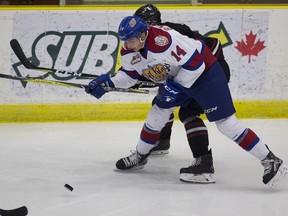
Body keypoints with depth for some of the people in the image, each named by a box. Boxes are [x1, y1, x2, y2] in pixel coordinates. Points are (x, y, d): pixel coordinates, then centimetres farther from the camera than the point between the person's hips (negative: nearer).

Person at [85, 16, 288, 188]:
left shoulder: (161, 40, -35)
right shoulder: (129, 50, -7)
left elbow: (194, 62, -30)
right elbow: (129, 74, 10)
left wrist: (177, 87, -23)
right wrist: (108, 83, -6)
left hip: (204, 70, -9)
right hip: (176, 78, 9)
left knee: (225, 121, -13)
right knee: (157, 113, 11)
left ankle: (271, 161, -13)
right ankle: (140, 156, 34)